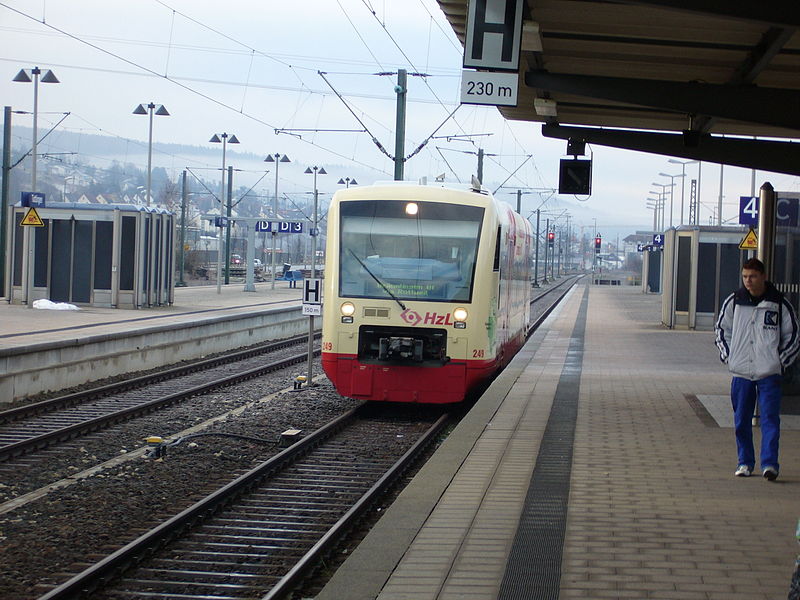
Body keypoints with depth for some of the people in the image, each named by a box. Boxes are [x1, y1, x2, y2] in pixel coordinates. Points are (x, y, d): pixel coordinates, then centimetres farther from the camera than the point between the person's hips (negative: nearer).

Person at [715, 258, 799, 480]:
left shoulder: (779, 304, 0)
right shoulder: (734, 302, 4)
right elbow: (721, 328, 17)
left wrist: (781, 360, 0)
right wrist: (728, 356, 7)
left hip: (769, 373, -2)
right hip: (741, 372, 3)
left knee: (770, 419, -9)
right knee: (741, 420, 7)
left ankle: (769, 463, -12)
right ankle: (745, 462, 18)